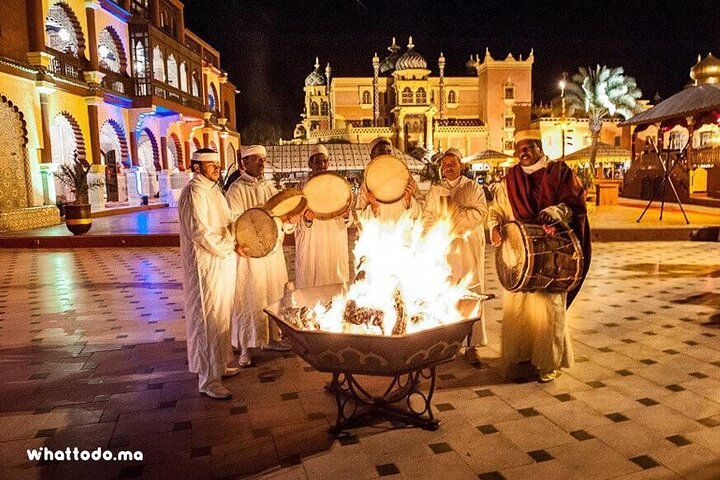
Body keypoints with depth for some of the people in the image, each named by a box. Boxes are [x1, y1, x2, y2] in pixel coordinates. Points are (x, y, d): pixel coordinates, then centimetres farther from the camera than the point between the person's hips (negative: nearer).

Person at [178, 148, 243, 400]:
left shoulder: (213, 189, 14)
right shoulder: (194, 192, -16)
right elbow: (200, 232, -22)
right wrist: (229, 247, -13)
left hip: (223, 263, 10)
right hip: (206, 265, -10)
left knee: (221, 316, 18)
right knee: (208, 319, -2)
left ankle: (220, 363, 33)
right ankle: (209, 379, 7)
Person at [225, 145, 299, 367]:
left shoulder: (269, 187, 12)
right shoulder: (236, 190, -7)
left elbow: (281, 219, 11)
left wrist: (290, 221, -10)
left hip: (273, 251, 6)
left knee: (274, 295, 14)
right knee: (249, 300, 0)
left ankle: (271, 338, 29)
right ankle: (245, 348, 11)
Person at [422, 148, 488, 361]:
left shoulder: (473, 188, 10)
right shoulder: (435, 191, 15)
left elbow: (480, 212, -5)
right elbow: (427, 219, 7)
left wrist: (453, 209, -10)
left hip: (469, 249, -1)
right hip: (443, 250, 1)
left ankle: (472, 345, 2)